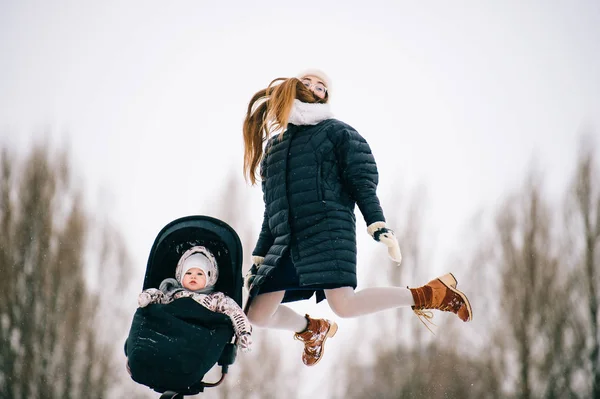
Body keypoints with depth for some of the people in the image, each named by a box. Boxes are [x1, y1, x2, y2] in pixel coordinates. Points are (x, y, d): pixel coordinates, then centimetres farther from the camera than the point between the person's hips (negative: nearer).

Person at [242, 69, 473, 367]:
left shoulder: (334, 131, 9)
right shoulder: (273, 145, 25)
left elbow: (362, 183, 0)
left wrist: (379, 227, -13)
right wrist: (258, 258, 22)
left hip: (328, 231, -6)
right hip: (287, 241, 6)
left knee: (343, 306, -22)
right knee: (257, 314, 0)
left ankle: (428, 295, -5)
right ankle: (314, 329, 31)